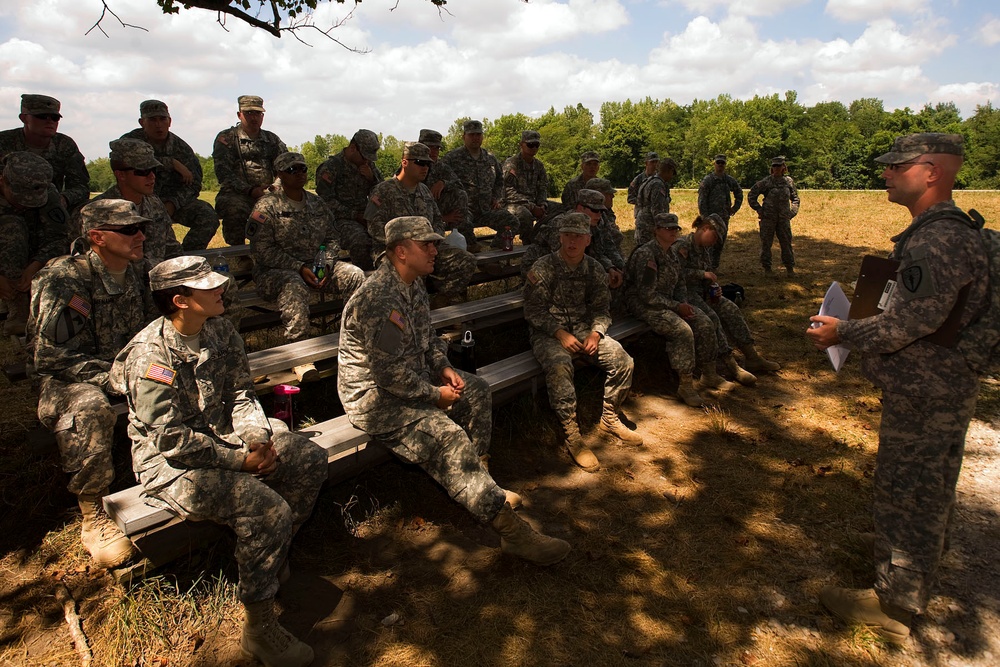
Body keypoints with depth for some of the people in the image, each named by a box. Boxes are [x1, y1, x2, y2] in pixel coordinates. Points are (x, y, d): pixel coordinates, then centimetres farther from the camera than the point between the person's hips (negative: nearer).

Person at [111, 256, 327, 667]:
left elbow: (240, 394, 4)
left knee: (311, 460, -4)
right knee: (265, 507, -27)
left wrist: (258, 439, -13)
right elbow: (171, 437, -24)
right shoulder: (149, 356, -23)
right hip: (170, 460, -8)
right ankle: (259, 629, -10)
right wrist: (239, 460, -22)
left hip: (222, 436, 8)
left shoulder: (219, 330, -1)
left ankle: (273, 557, 15)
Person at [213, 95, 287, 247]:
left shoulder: (272, 140, 20)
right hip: (235, 195, -3)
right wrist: (250, 190, -18)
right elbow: (223, 173, -4)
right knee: (235, 209, -37)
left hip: (266, 195, 3)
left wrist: (276, 186, -10)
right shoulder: (226, 138, 8)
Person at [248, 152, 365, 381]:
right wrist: (299, 268, -19)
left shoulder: (317, 205, 15)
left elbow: (332, 239, 15)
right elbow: (262, 250, -11)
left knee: (354, 275, -17)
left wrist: (326, 264, -7)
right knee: (294, 287, -40)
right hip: (275, 271, -5)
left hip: (316, 267, 5)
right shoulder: (267, 207, -3)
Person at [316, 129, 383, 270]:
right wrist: (354, 215, -15)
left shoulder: (369, 166, 16)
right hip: (341, 219, -6)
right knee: (360, 242, -37)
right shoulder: (330, 167, -4)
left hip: (364, 217, 6)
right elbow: (326, 201, -9)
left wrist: (372, 178, -3)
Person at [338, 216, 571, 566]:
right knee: (448, 437, -25)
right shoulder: (379, 299, -26)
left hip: (413, 378, 11)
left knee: (476, 389, 7)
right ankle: (511, 530, -20)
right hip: (376, 397, -10)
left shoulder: (414, 284, 7)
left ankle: (477, 482, 12)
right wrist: (435, 394, -16)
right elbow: (389, 372, -28)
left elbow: (427, 337, 20)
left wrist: (443, 368, 2)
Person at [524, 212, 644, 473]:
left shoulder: (595, 270, 4)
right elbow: (534, 311, -11)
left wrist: (595, 334, -13)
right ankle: (571, 434, -24)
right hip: (548, 333, -5)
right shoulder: (543, 269, -10)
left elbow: (601, 309, 7)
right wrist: (561, 334, -21)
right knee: (559, 365, -36)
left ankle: (609, 420, 8)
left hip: (583, 329, 5)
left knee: (622, 360, -14)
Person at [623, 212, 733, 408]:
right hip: (643, 304, -9)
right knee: (682, 329, -28)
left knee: (704, 323, -5)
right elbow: (647, 294, -23)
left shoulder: (672, 253, 9)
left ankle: (709, 375, 11)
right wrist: (676, 307, -19)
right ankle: (685, 386, -15)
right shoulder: (645, 254, -19)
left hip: (669, 301, 9)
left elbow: (680, 283, 19)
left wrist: (684, 303, -1)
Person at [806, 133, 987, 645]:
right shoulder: (945, 231, 9)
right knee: (928, 492, 23)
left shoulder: (937, 241, -25)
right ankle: (918, 578, 43)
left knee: (906, 494, 2)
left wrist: (842, 332, -15)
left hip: (924, 395, -11)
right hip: (940, 386, 11)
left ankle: (895, 606, 18)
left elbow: (907, 323, -28)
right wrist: (854, 323, 11)